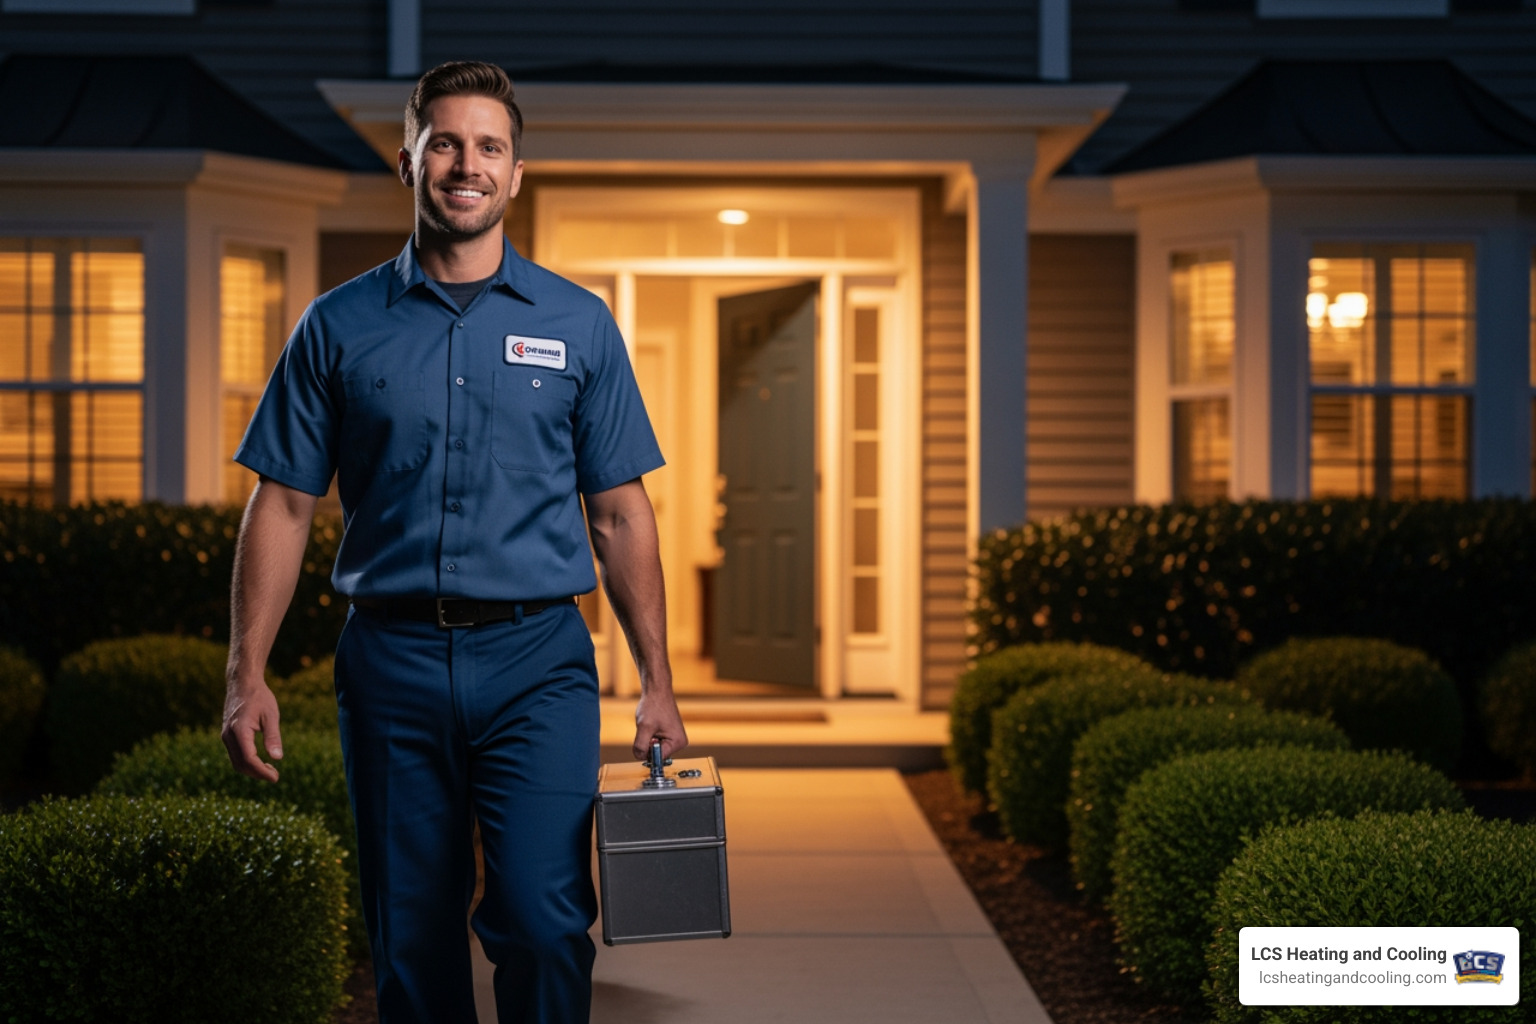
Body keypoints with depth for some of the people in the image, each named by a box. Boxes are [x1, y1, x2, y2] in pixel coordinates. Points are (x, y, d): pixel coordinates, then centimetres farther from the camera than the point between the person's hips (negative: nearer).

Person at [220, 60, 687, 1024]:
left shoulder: (577, 323, 6)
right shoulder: (341, 326, 6)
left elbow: (620, 511, 7)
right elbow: (284, 505, 6)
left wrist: (657, 682, 2)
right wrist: (248, 675, -2)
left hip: (538, 661, -1)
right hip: (393, 660, 1)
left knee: (544, 919, -12)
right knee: (412, 940, 7)